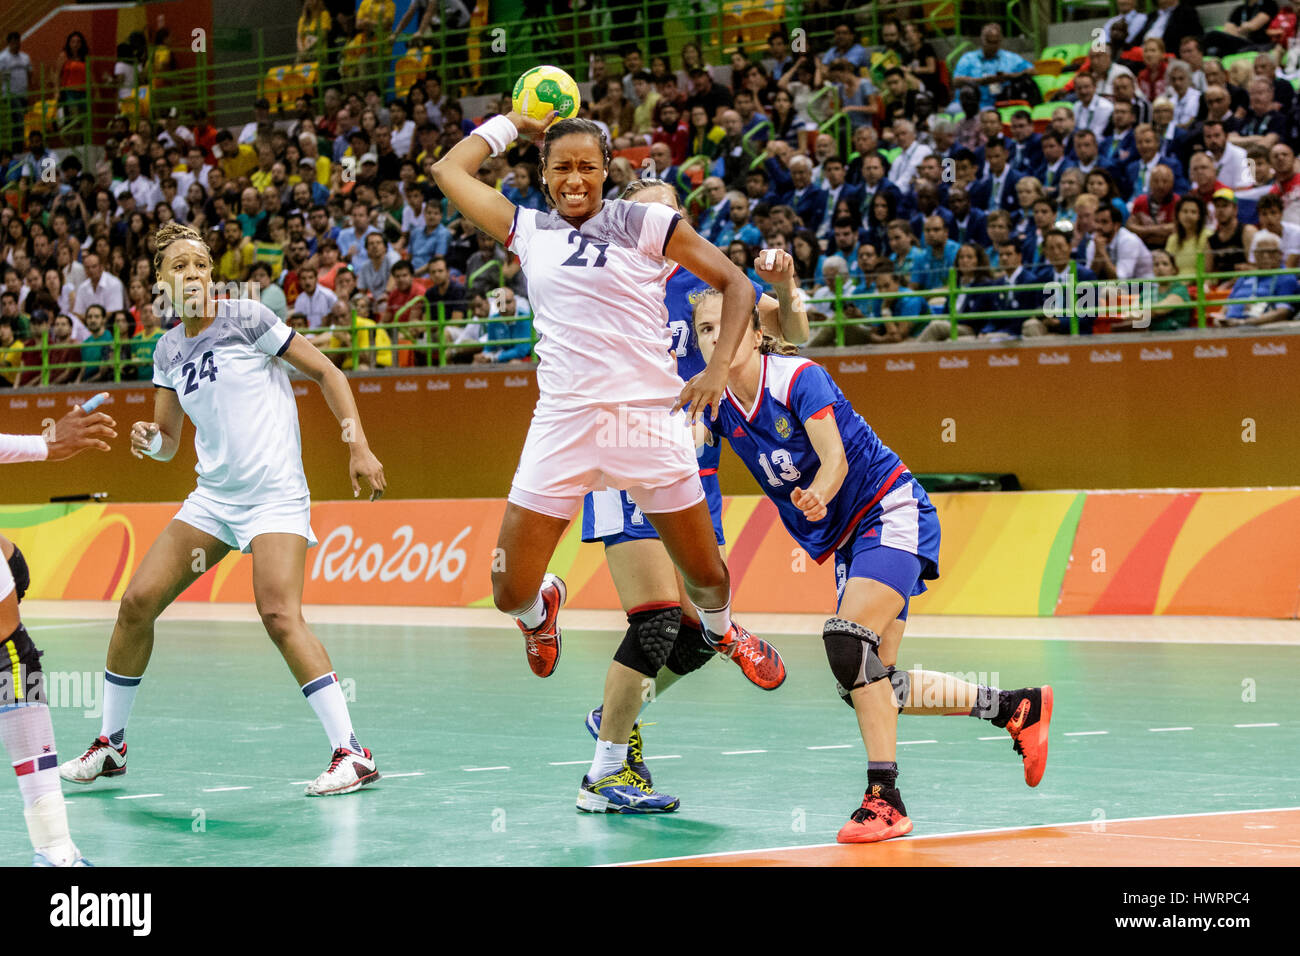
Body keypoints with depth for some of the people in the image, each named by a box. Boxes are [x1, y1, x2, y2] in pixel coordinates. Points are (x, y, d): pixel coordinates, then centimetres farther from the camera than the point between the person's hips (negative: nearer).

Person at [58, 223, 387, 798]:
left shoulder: (245, 318, -6)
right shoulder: (169, 350, 11)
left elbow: (325, 372, -3)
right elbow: (169, 442, 17)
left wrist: (359, 448, -11)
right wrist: (149, 440, -7)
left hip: (275, 496, -6)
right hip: (213, 497, 6)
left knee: (279, 615, -23)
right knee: (137, 602, 0)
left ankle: (352, 754, -19)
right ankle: (110, 745, 16)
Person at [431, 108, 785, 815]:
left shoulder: (646, 224, 2)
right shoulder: (527, 230, 10)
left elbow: (736, 284, 6)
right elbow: (450, 170, 19)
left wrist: (719, 368, -4)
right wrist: (515, 121, 22)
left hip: (647, 418, -2)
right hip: (563, 425, 2)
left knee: (706, 578, 8)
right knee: (510, 594, -4)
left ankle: (720, 628, 45)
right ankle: (542, 609, 34)